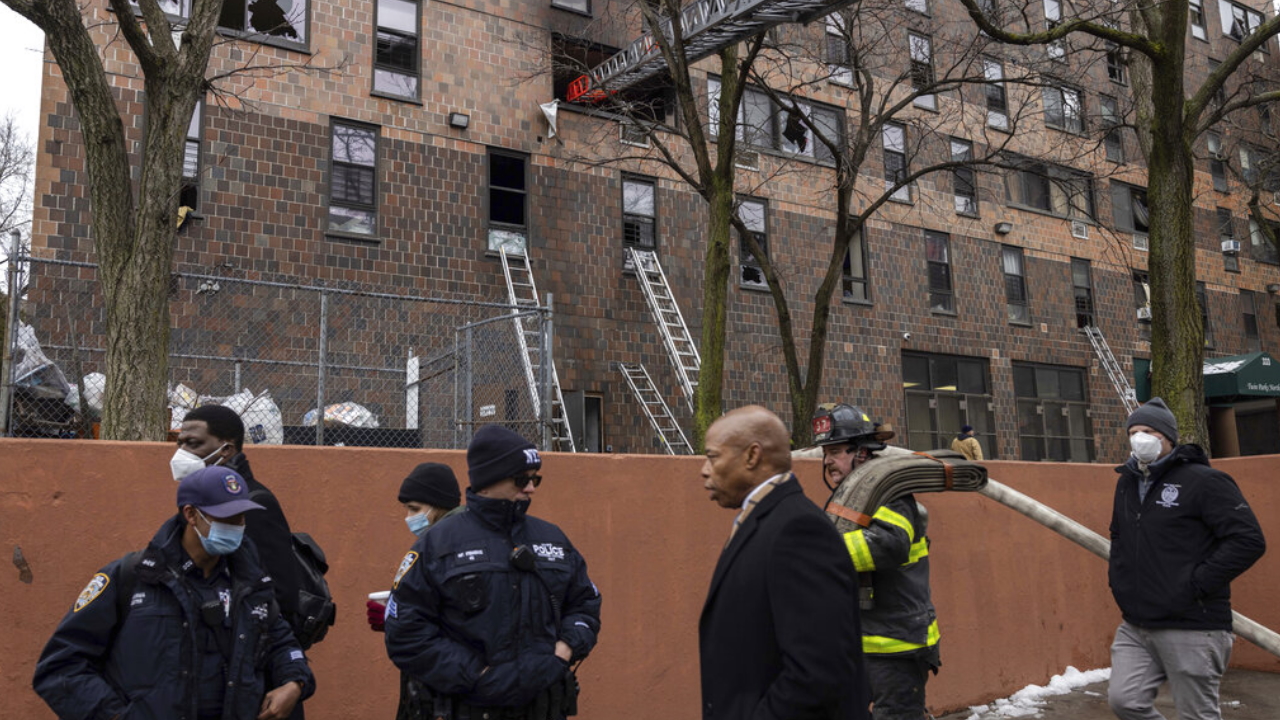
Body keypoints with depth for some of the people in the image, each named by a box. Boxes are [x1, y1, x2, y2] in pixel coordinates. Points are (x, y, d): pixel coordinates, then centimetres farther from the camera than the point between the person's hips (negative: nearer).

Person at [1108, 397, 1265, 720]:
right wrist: (1118, 577, 15)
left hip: (1191, 628, -6)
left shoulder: (1203, 480, -8)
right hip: (1135, 626, 7)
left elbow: (1249, 540, -15)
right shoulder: (1127, 483, 14)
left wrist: (1195, 586, -18)